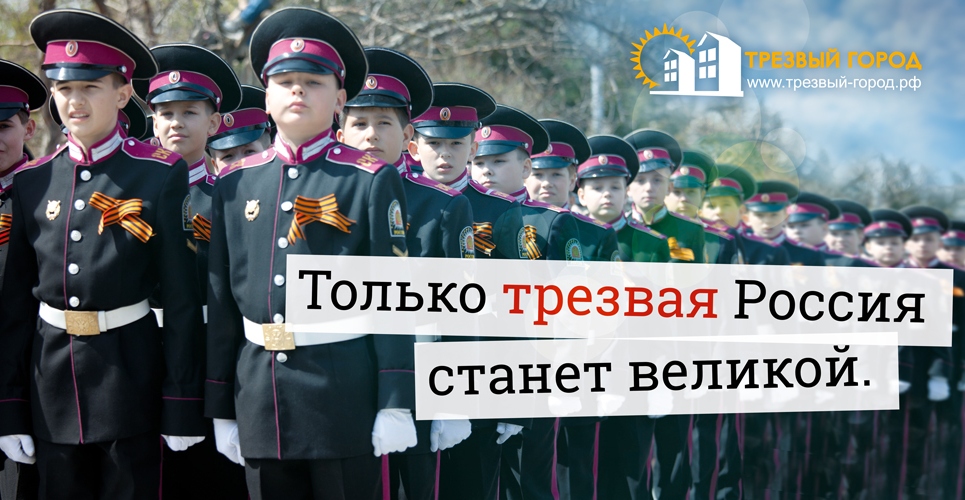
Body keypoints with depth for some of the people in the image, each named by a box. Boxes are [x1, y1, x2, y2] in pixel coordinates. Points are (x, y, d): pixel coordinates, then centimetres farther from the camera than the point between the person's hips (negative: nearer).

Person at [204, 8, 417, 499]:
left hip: (346, 394, -3)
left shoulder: (372, 180, -2)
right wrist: (220, 408, 9)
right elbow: (220, 302, 9)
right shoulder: (235, 183, 8)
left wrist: (396, 404, -10)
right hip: (259, 397, 4)